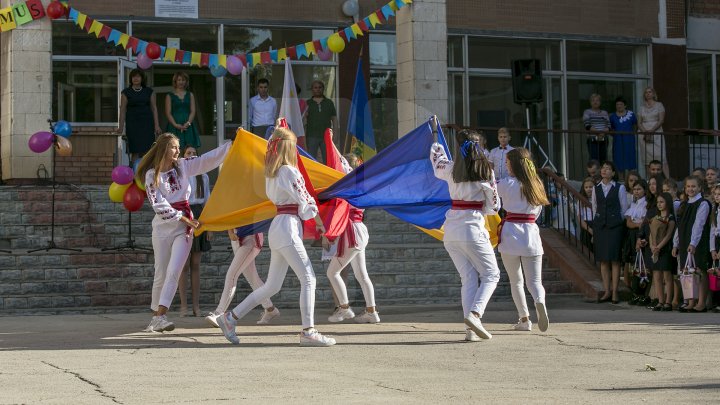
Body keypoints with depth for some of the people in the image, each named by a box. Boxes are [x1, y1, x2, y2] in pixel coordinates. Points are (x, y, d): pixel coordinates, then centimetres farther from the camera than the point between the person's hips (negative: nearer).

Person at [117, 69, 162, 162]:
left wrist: (157, 125, 1)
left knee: (146, 152, -3)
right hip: (133, 124, -2)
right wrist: (121, 127, -5)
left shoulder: (149, 91, 10)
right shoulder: (126, 92, 5)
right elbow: (122, 110, 2)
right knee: (135, 152, -5)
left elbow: (154, 108, 8)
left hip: (147, 123, 2)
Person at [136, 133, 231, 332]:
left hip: (183, 227, 2)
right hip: (162, 227, -2)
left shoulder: (183, 166, 5)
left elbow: (209, 158, 5)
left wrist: (232, 144, 1)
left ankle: (158, 317, -17)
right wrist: (183, 218, -13)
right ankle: (157, 316, 17)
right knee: (161, 275, 5)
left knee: (173, 272, -12)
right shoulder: (152, 175, -4)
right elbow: (159, 205, -9)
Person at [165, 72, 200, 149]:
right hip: (175, 127, -2)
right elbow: (168, 113, 2)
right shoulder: (170, 96, 9)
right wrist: (175, 125, -13)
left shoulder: (190, 95, 15)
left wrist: (188, 123, -10)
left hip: (188, 127, 2)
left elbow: (193, 111, 8)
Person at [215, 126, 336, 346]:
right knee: (308, 278, -9)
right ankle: (308, 331, -13)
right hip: (288, 226, -9)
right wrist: (321, 226, 1)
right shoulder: (290, 171, -10)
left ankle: (231, 317, 16)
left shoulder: (271, 172, 14)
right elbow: (306, 201, -8)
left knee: (272, 286, 13)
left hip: (277, 227, 9)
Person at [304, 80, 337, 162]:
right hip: (312, 136, -1)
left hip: (326, 136, 1)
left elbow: (334, 118, 11)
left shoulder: (329, 103, 12)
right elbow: (303, 120, 6)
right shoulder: (308, 103, 9)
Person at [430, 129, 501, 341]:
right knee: (491, 274, 6)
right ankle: (474, 313, -17)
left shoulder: (451, 169, 5)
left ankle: (471, 328, -2)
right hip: (473, 230, -5)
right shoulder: (485, 170, -5)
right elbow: (494, 206, -1)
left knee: (468, 277, 8)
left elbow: (435, 158, 29)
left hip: (450, 231, 5)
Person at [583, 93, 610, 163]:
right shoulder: (587, 112, 6)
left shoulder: (604, 113, 16)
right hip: (592, 141, -4)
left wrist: (603, 133, -16)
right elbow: (587, 126, -9)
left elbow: (608, 126, 5)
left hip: (604, 140, 4)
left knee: (603, 159, 1)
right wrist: (598, 132, -19)